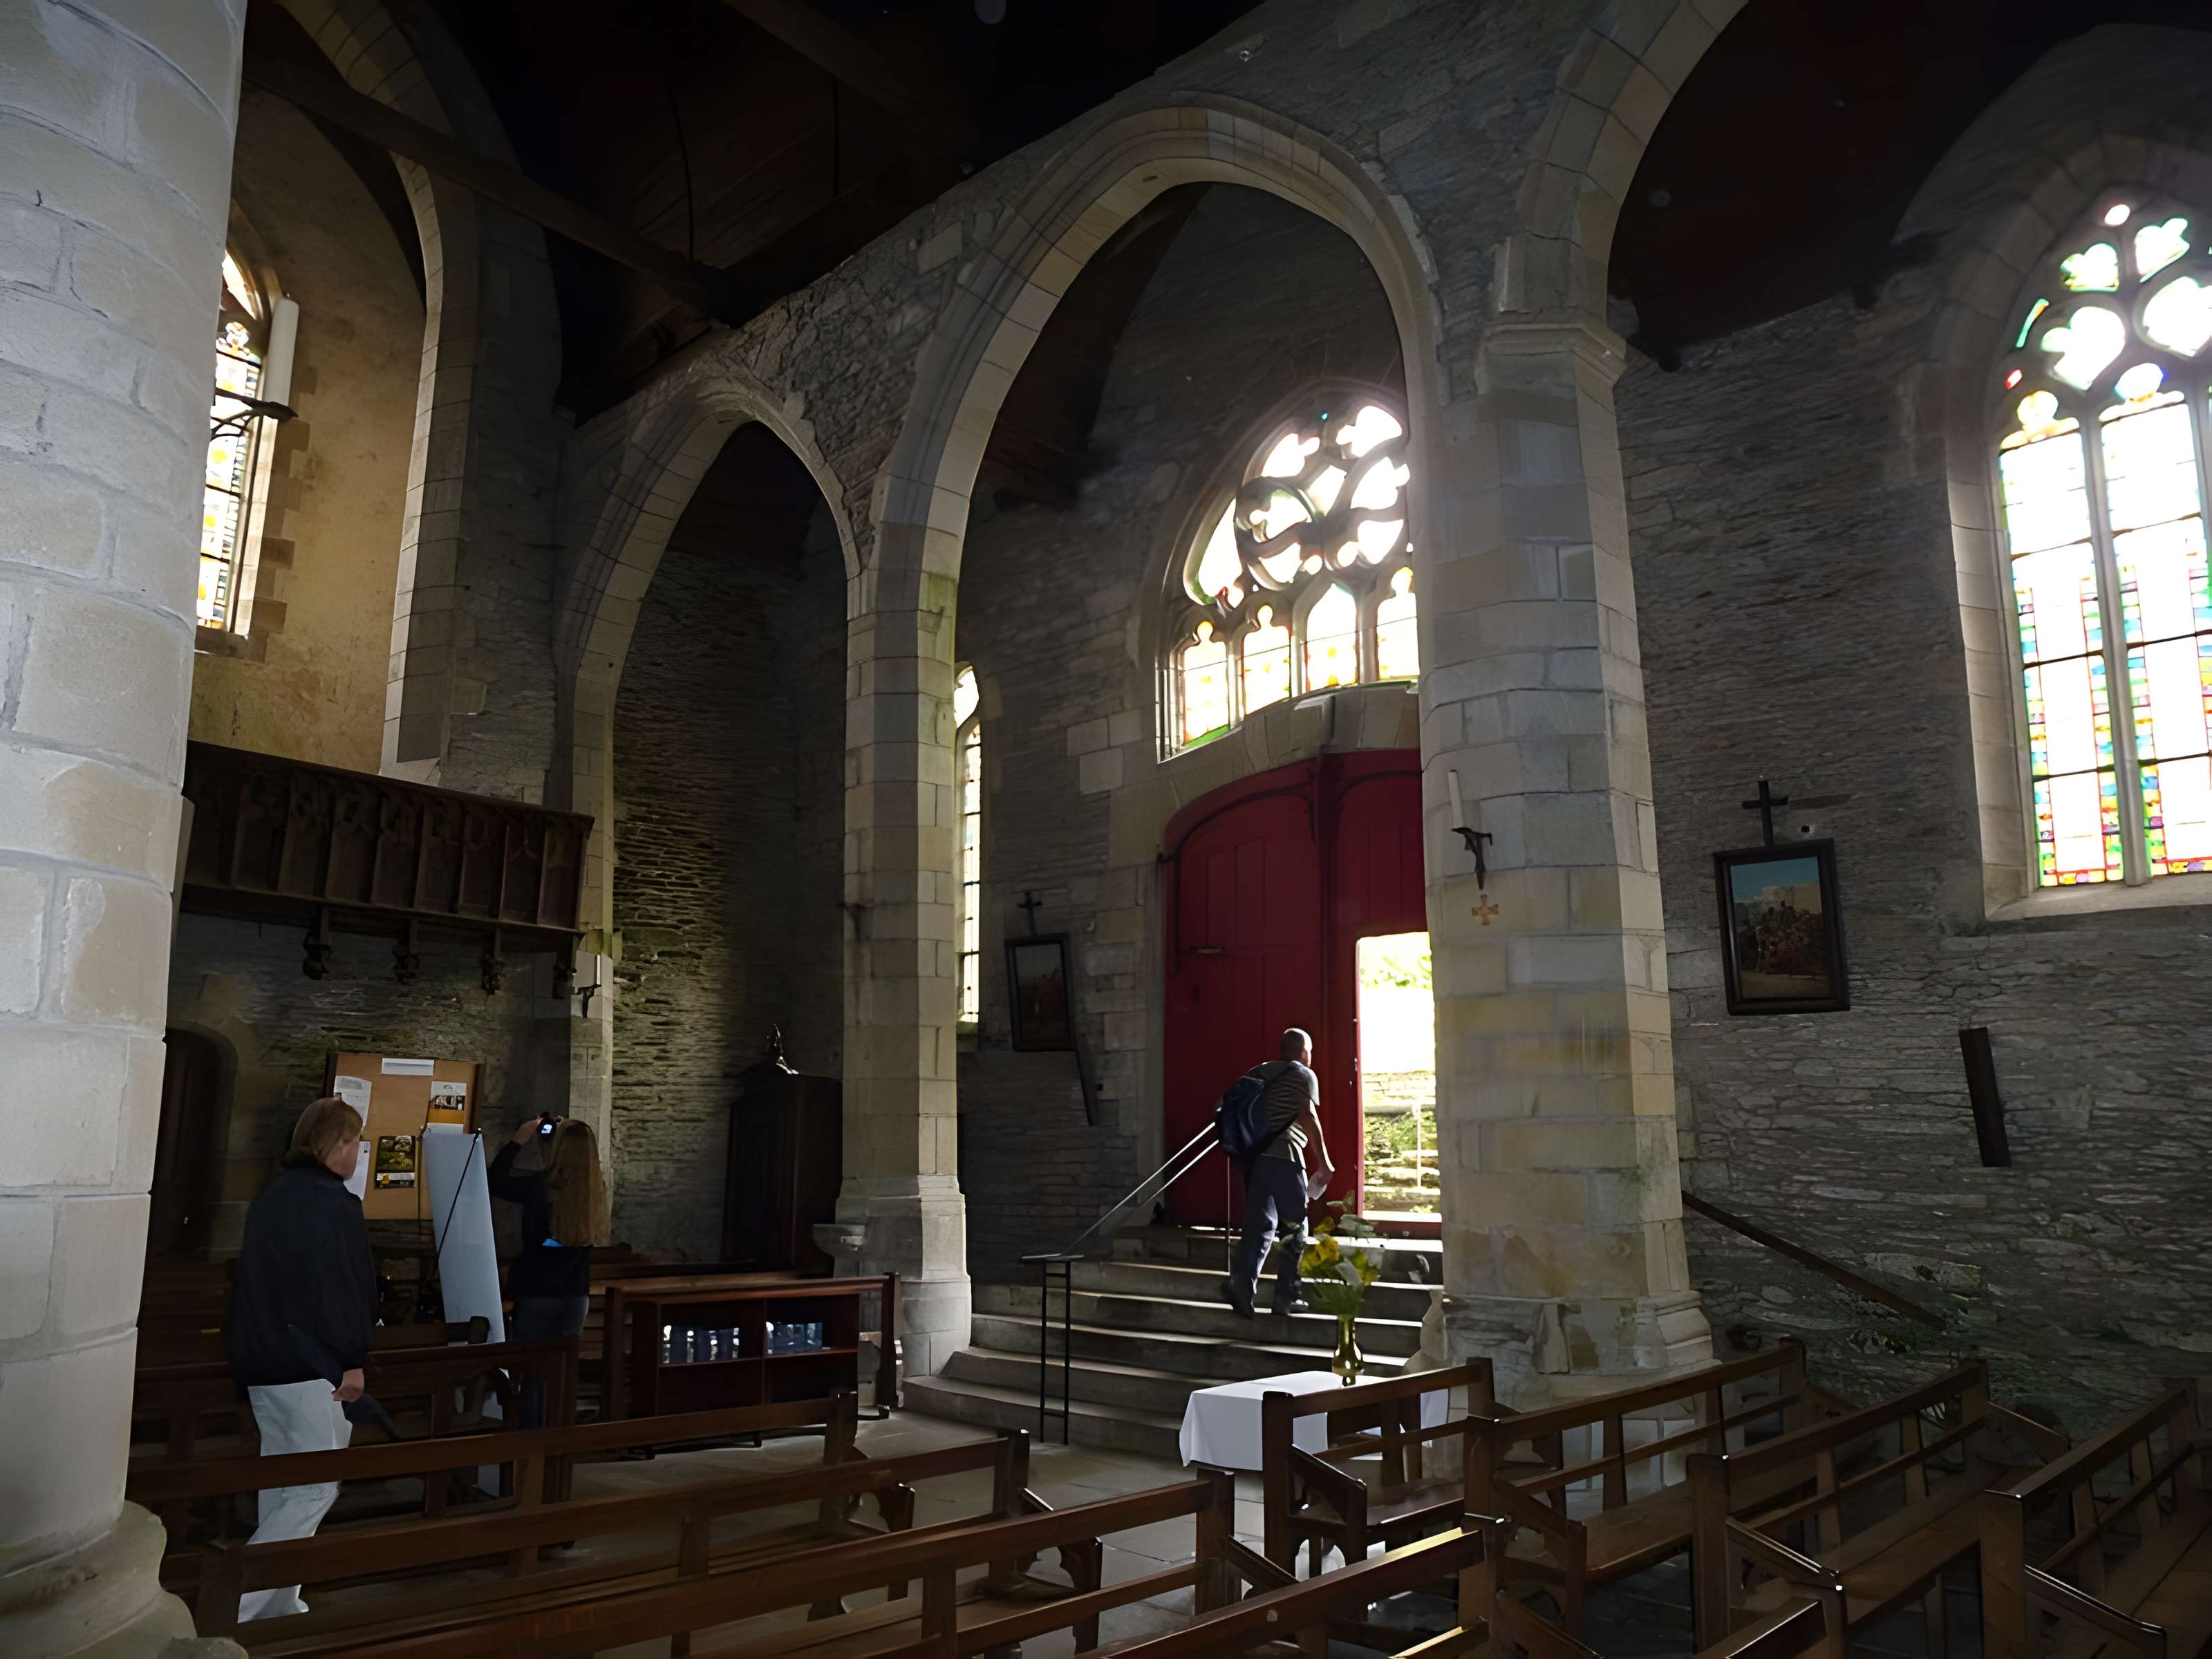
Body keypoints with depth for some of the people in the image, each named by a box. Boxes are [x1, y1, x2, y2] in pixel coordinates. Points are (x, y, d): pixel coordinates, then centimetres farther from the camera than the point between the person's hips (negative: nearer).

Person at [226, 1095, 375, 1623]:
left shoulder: (270, 1197, 13)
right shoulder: (332, 1204, -16)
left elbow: (250, 1282, 20)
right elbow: (342, 1290, -20)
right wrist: (353, 1360, -15)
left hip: (260, 1365, 10)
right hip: (313, 1370, -10)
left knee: (282, 1483, 16)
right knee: (316, 1489, -3)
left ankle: (278, 1607, 22)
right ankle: (232, 1605, -8)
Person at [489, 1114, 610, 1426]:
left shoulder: (539, 1186, -17)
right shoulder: (595, 1189, -6)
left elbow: (494, 1182, -1)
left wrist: (519, 1141, 1)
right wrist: (569, 1135, 9)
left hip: (535, 1294, -4)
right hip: (575, 1297, 4)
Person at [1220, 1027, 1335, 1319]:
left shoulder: (1257, 1073, 19)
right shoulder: (1303, 1076, 0)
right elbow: (1308, 1117, -10)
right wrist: (1325, 1162, -8)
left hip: (1253, 1157, 6)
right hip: (1284, 1158, -6)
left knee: (1259, 1225, 7)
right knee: (1294, 1229, 6)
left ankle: (1241, 1280, -12)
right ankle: (1287, 1297, 7)